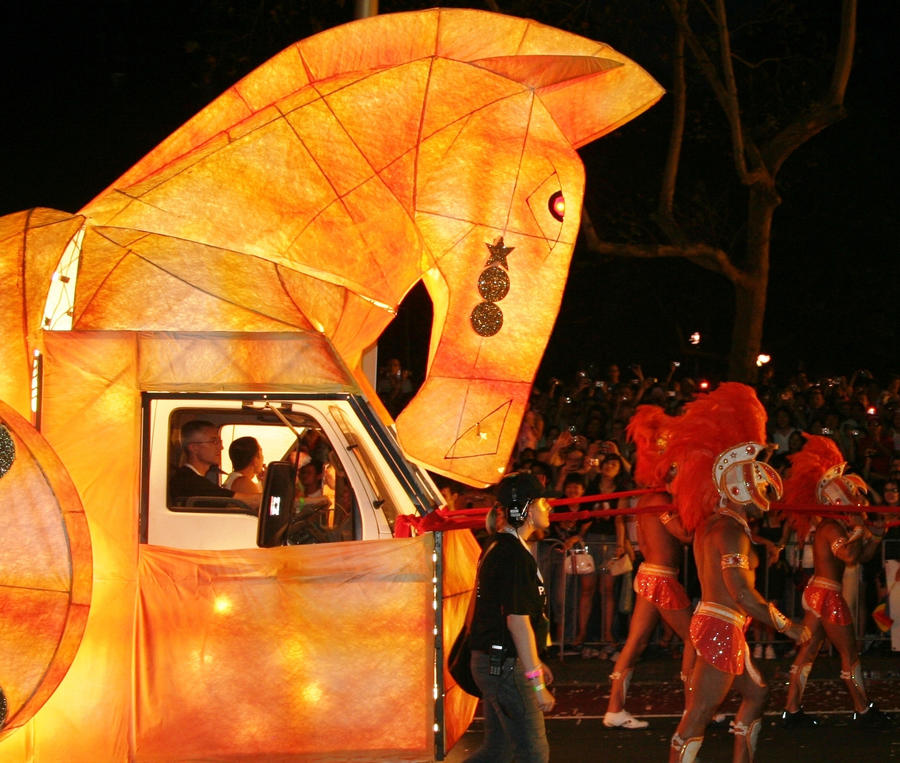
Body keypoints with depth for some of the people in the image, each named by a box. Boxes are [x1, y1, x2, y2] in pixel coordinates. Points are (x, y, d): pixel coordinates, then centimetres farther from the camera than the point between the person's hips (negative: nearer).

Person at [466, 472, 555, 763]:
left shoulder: (497, 547, 15)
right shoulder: (515, 554, -18)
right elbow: (517, 621, -23)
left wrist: (534, 663, 27)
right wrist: (536, 683, -22)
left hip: (489, 660, 10)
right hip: (505, 666, -10)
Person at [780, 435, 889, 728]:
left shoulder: (833, 525, 13)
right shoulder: (832, 528, -17)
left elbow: (863, 554, 17)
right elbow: (850, 555, -34)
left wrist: (877, 534, 6)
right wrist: (859, 527, -20)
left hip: (815, 592, 10)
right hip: (828, 596, -10)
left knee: (807, 651, 9)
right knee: (849, 653, 2)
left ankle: (792, 710, 10)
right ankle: (863, 711, 10)